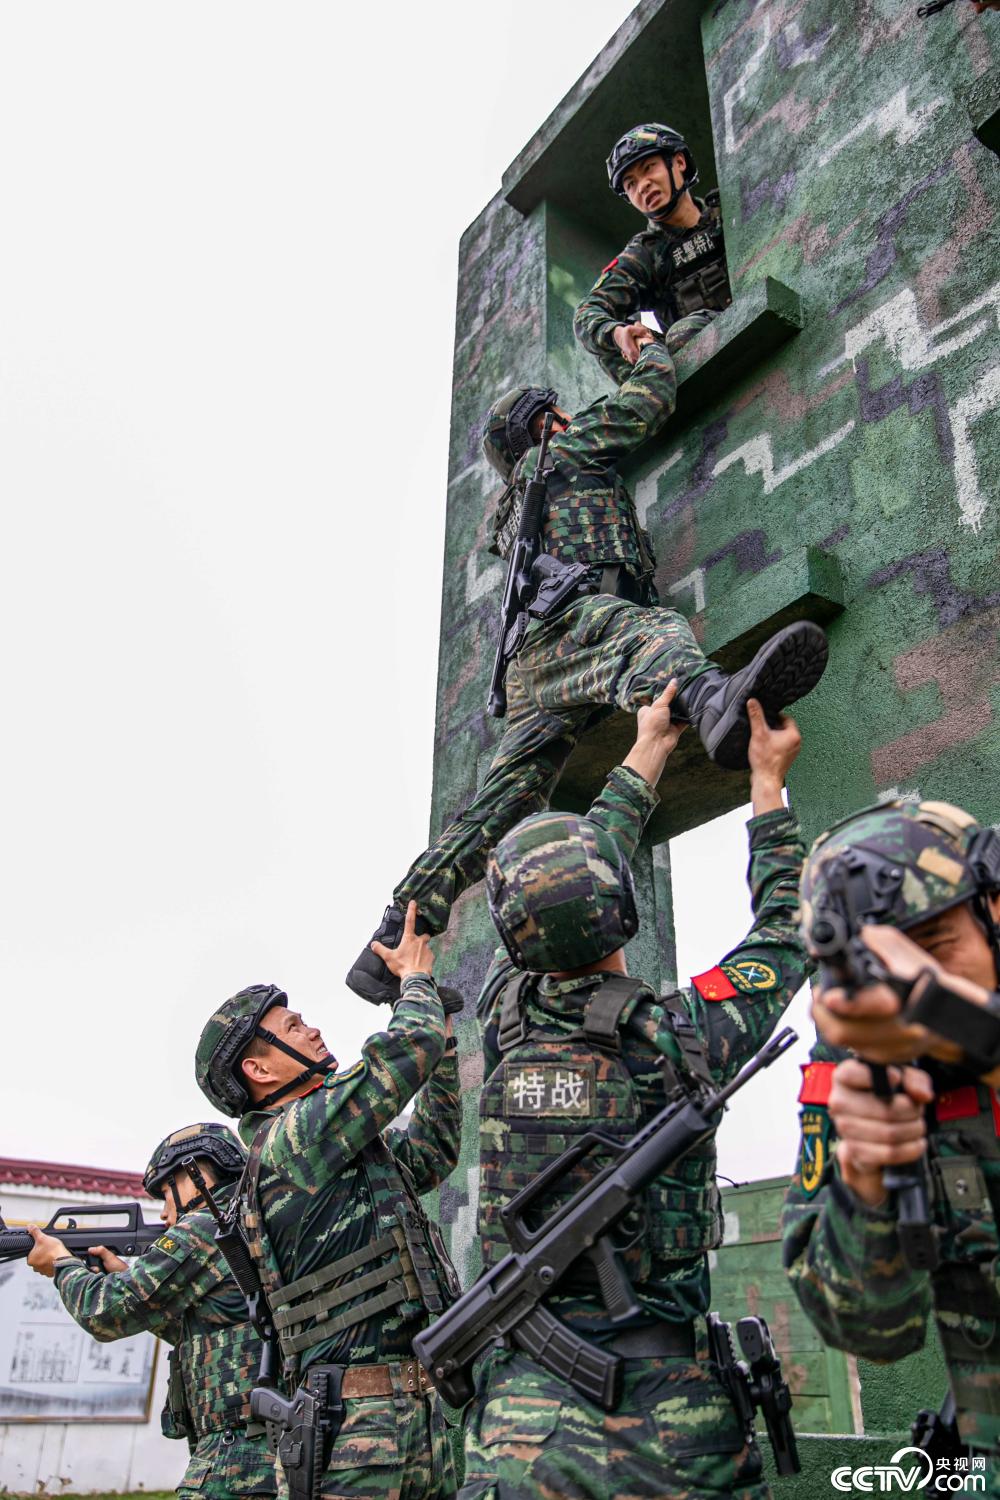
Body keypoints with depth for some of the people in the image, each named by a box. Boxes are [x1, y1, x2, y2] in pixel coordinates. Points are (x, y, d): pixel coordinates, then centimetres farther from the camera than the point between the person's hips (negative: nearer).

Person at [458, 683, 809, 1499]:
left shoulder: (508, 1017, -3)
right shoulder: (677, 1040, -11)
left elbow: (564, 883, 14)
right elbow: (784, 938, 8)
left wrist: (646, 753, 26)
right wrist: (769, 782, 19)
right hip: (667, 1415, -2)